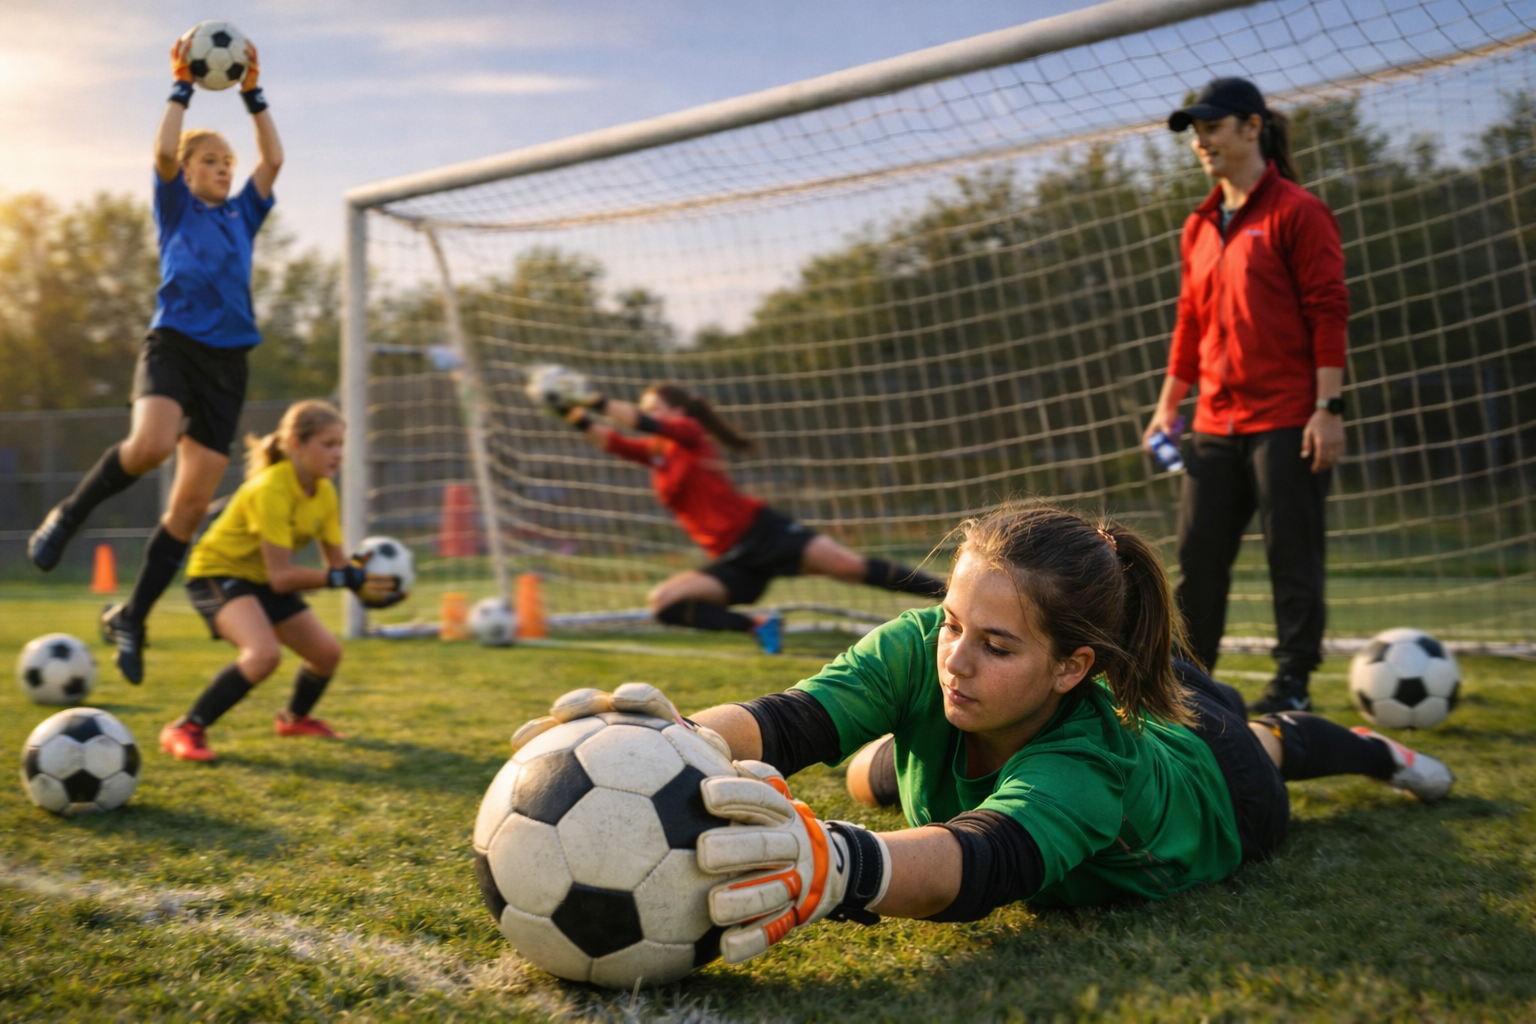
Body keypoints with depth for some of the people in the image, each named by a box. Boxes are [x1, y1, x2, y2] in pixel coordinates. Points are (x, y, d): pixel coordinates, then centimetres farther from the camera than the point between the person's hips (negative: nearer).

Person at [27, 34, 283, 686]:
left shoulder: (242, 217, 21)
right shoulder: (177, 210, 10)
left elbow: (273, 159, 14)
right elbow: (164, 151, -6)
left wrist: (252, 93, 12)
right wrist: (182, 87, 1)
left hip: (226, 365, 4)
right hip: (174, 344, -4)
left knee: (192, 505, -2)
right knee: (151, 444, -35)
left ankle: (130, 618, 9)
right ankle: (68, 515, -7)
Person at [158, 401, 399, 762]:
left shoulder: (324, 493, -4)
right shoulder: (271, 489, -29)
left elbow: (337, 562, -4)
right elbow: (281, 576, -32)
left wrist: (363, 577, -25)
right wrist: (343, 578, -37)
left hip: (261, 580, 8)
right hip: (217, 572, -8)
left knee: (327, 651, 5)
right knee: (265, 653, -32)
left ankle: (295, 718, 37)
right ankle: (184, 731, -18)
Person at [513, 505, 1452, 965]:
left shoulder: (1090, 761, -52)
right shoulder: (922, 653, -40)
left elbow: (985, 862, -72)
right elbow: (791, 720, -56)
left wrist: (841, 868, -94)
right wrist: (676, 743, -78)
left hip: (1214, 783, -2)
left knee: (1265, 746, 32)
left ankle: (1374, 748, 68)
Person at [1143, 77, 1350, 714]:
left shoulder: (1295, 211, -5)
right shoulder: (1199, 228, 15)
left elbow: (1328, 312, -9)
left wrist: (1328, 407, -15)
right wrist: (1169, 404, 17)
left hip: (1287, 421, -7)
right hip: (1217, 423, 7)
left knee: (1292, 553, 0)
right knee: (1197, 550, 7)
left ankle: (1293, 683, 10)